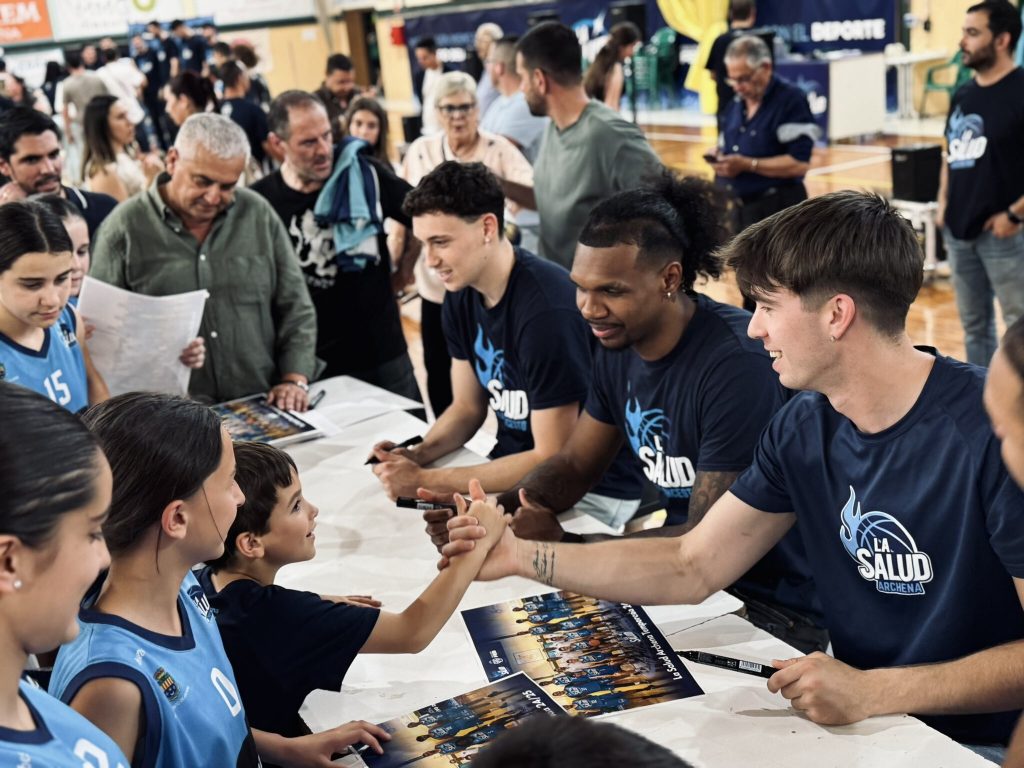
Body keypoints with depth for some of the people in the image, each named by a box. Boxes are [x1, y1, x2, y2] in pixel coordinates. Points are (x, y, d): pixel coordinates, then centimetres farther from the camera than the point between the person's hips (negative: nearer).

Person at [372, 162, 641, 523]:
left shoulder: (548, 310, -27)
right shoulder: (462, 295, -1)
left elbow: (553, 461, -23)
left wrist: (426, 480, -22)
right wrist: (417, 454, -11)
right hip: (517, 466, 7)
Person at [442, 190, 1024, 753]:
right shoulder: (806, 428, 0)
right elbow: (691, 568, 5)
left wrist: (872, 691, -26)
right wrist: (520, 555, 0)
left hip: (977, 737, -5)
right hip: (854, 714, 6)